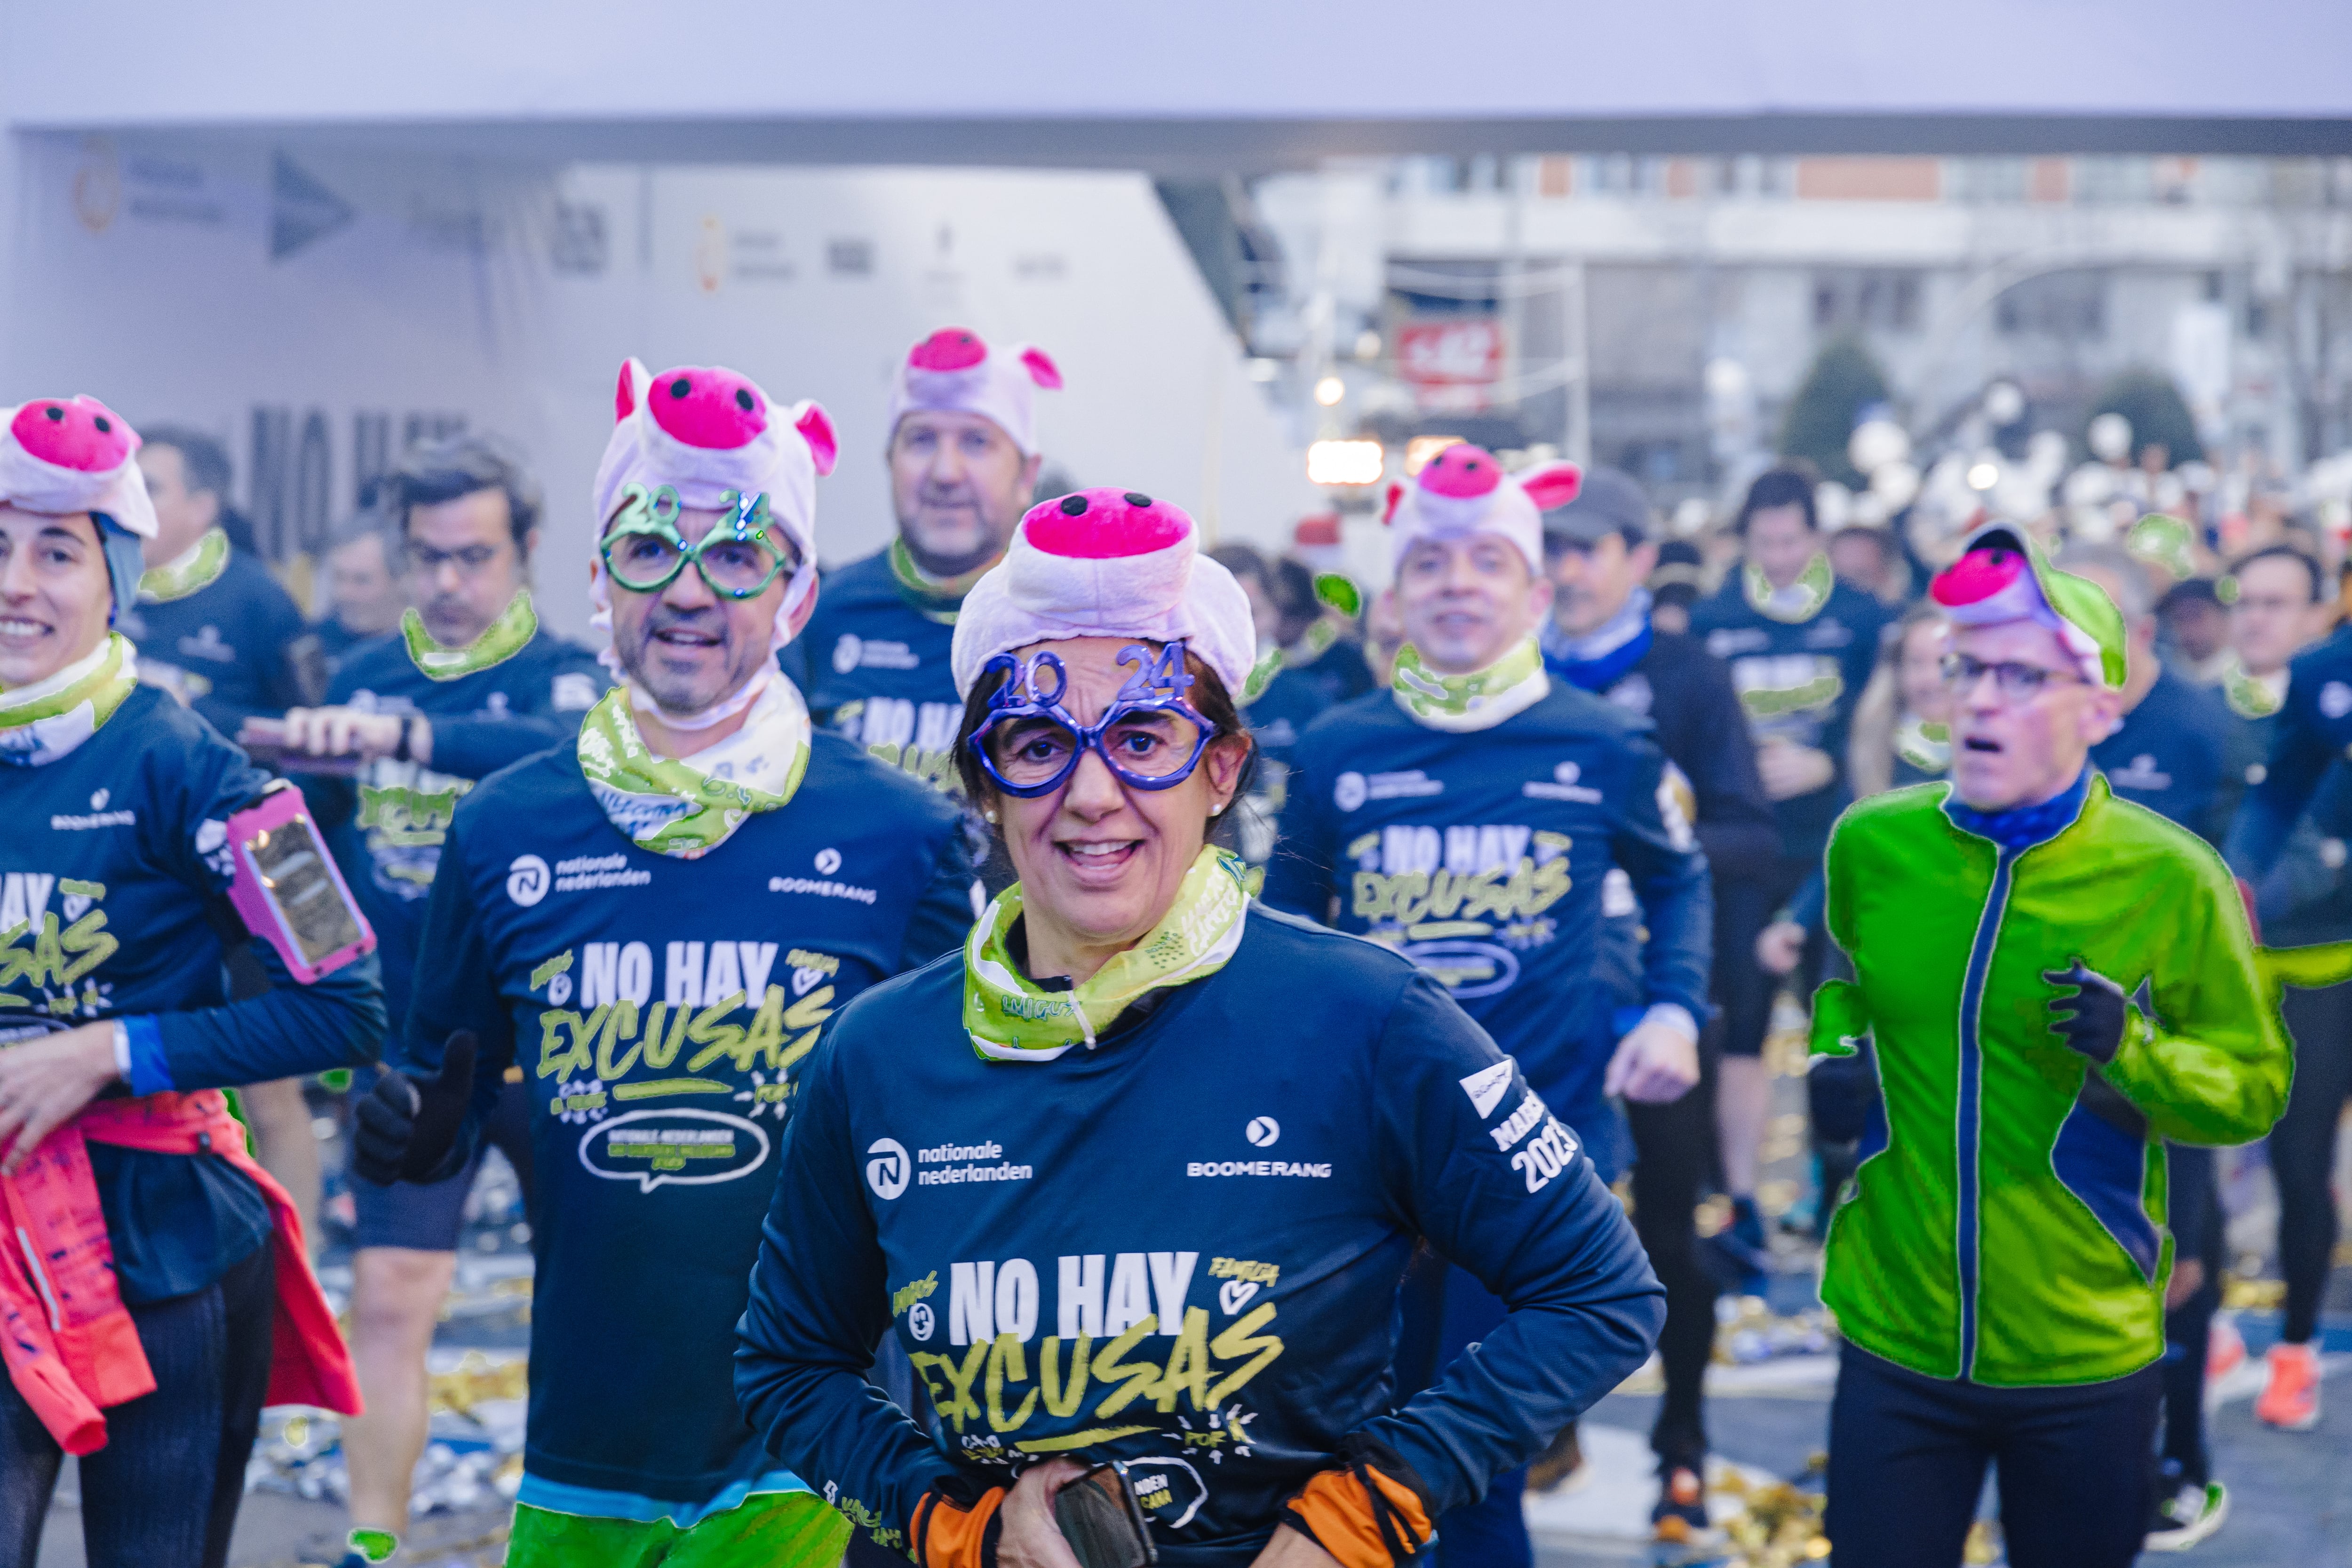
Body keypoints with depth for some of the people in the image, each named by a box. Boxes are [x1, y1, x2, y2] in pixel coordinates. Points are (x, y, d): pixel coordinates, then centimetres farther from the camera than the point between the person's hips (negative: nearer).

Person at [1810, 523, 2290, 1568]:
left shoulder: (2172, 881, -9)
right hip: (1897, 1339, 2)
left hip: (2087, 1361, -2)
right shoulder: (1870, 845, 0)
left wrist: (2132, 1051, -20)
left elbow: (2257, 1087, -3)